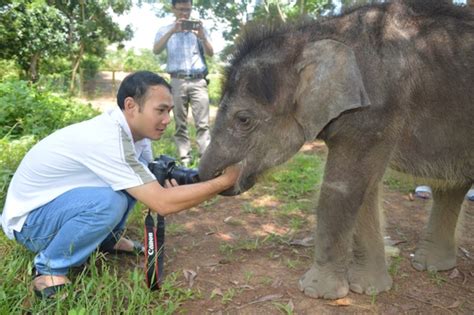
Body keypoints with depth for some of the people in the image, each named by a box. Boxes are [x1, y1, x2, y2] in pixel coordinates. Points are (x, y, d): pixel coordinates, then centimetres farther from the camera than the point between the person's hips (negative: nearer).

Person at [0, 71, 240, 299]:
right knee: (109, 202, -33)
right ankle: (48, 270, -9)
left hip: (61, 200, 8)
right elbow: (162, 204, -34)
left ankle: (108, 238, 14)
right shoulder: (107, 140, -34)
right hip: (28, 219, -8)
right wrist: (224, 181, -29)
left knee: (134, 180, -4)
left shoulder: (133, 128, -8)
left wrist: (166, 180, -17)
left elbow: (150, 178, 7)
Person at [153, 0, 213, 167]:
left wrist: (202, 37, -17)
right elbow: (156, 50, -8)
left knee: (203, 123, -7)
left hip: (198, 81, 0)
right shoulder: (165, 30, 10)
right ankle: (184, 159, 5)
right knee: (180, 124, 1)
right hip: (177, 81, 0)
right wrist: (172, 32, -20)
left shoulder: (199, 28, 13)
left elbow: (210, 53, 3)